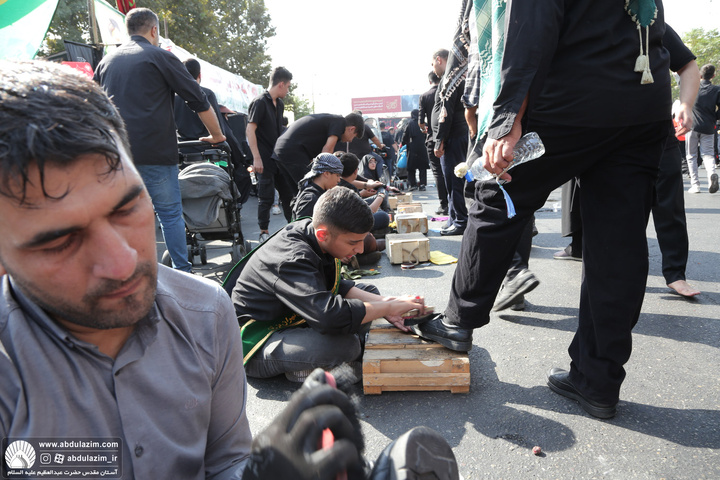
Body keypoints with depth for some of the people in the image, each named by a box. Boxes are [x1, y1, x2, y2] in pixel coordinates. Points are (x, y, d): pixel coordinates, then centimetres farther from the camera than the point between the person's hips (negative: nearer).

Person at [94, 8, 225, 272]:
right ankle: (182, 272, 4)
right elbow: (198, 100, 1)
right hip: (154, 152, -5)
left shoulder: (107, 61, 18)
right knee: (171, 213, 2)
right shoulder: (159, 56, 1)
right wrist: (216, 135, 12)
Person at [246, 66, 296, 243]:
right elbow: (250, 131, -16)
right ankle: (264, 232, 10)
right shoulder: (260, 102, -12)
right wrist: (257, 158, -21)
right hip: (265, 159, -8)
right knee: (267, 197, -2)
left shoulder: (279, 104, 13)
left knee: (288, 193, 11)